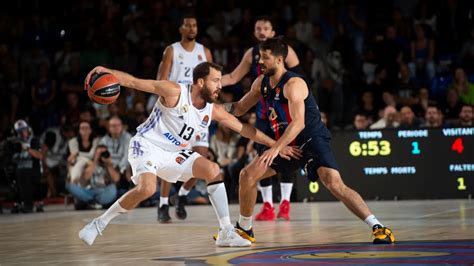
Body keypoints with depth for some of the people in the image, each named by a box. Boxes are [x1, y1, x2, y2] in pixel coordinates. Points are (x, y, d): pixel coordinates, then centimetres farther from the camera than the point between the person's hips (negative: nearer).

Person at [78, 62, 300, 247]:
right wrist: (108, 72, -40)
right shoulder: (175, 92, -20)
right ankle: (99, 224, -13)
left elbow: (244, 129, 7)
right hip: (146, 145, -7)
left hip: (174, 153, 7)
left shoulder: (214, 111, -3)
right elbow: (134, 82, -23)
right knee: (147, 188, -30)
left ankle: (226, 233, -4)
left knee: (212, 170, -8)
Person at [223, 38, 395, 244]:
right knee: (247, 175, 2)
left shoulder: (293, 84, -22)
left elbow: (298, 123, -32)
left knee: (334, 184, -26)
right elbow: (240, 108, 16)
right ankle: (244, 229, 18)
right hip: (288, 144, 8)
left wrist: (275, 149, -40)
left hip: (313, 140, -8)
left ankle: (378, 227, -24)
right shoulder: (261, 83, 3)